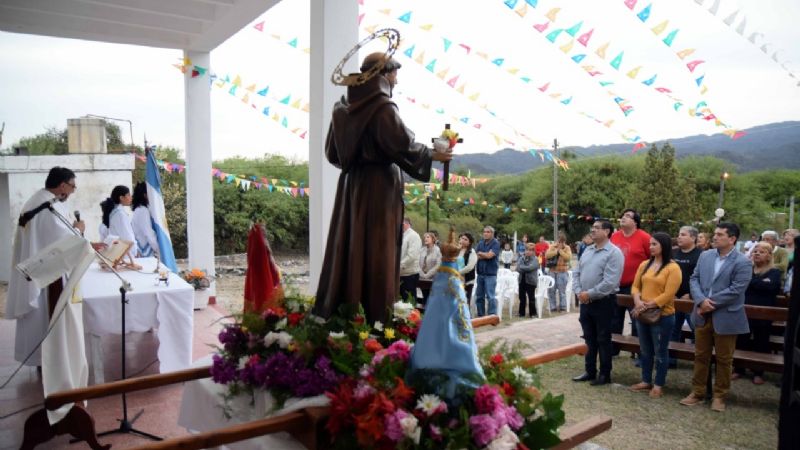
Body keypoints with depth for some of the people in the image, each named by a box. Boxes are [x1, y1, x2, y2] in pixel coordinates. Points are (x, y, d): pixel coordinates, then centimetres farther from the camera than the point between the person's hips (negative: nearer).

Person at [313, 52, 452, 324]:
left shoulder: (345, 107, 9)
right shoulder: (382, 107, -12)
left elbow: (332, 152, 14)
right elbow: (402, 145, -19)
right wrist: (432, 154, -3)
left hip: (351, 185, 7)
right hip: (379, 187, -7)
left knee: (347, 246, 11)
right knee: (376, 250, -3)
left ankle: (331, 314, 15)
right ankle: (374, 319, 1)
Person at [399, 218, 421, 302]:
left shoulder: (413, 236, -11)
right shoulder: (402, 236, 15)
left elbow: (412, 256, -21)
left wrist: (399, 266, -19)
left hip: (410, 274, -8)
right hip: (401, 274, 8)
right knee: (402, 298, 13)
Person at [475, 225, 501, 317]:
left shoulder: (495, 243, -4)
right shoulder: (480, 243, 12)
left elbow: (489, 255, -14)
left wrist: (480, 253, 0)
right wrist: (485, 256, -10)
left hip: (490, 274, -6)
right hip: (480, 273, 6)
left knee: (490, 296, -7)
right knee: (479, 296, 10)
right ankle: (480, 316, 20)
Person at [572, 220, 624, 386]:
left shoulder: (614, 253, -13)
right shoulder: (588, 250, 11)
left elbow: (610, 282, -21)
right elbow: (577, 273, 13)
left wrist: (589, 294, -17)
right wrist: (579, 292, -3)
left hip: (603, 302, -7)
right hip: (585, 302, 7)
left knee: (603, 340, 3)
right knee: (589, 338, 14)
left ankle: (605, 374, 15)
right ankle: (589, 371, 25)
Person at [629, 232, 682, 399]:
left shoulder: (673, 268, -11)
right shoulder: (644, 265, 8)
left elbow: (668, 294, -17)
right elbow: (635, 286, 9)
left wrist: (648, 306, -17)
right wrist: (638, 301, -11)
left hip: (662, 316, -6)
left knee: (660, 352, 7)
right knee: (645, 351, 17)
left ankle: (659, 385, 18)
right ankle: (646, 381, 30)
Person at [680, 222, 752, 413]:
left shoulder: (742, 263, -11)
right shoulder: (705, 256, 6)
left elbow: (735, 290, -18)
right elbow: (694, 279, 4)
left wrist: (709, 302, -17)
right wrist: (701, 301, -13)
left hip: (726, 318, -5)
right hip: (703, 316, 5)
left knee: (723, 359, 8)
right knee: (700, 356, 13)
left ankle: (719, 396, 22)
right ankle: (697, 393, 24)